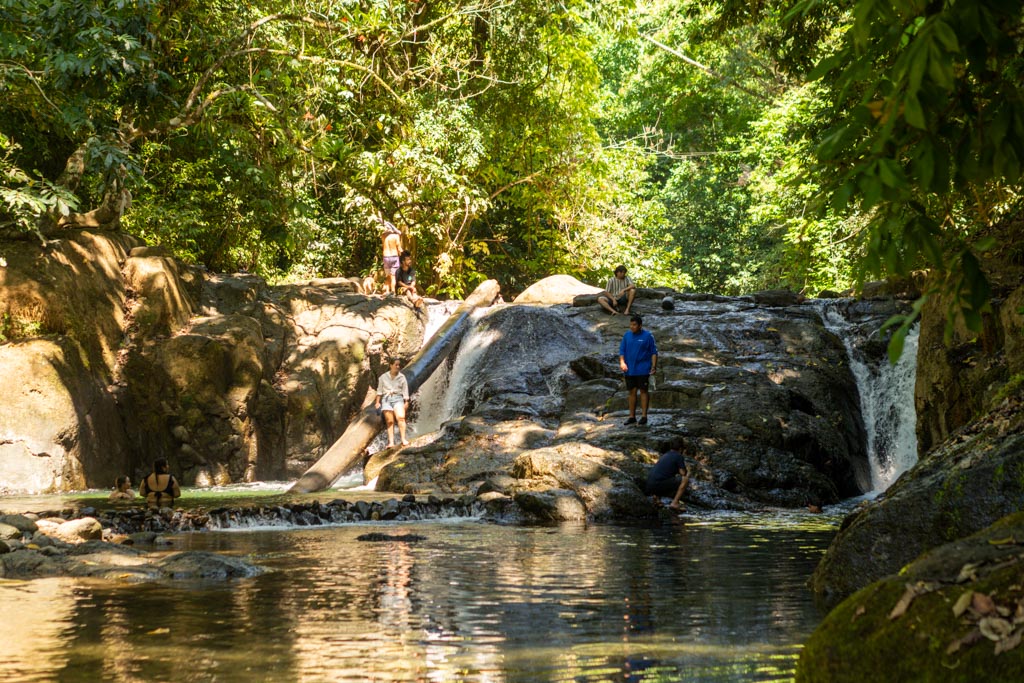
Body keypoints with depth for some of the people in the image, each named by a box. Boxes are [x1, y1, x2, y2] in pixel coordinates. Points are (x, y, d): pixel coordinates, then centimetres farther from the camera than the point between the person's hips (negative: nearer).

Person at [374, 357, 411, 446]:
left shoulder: (402, 377, 8)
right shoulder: (383, 377, 9)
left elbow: (405, 391, 8)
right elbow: (379, 390, 13)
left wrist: (406, 403, 2)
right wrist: (377, 402, 7)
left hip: (398, 399, -1)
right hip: (386, 399, 1)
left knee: (400, 417, -22)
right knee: (390, 421, -5)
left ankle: (403, 439, -24)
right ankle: (391, 442, -6)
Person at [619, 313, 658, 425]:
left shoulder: (647, 336, -5)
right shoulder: (627, 335, 7)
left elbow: (654, 352, -2)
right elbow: (622, 350, 8)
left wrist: (654, 366, -10)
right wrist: (622, 362, -8)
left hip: (643, 370, -4)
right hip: (630, 370, 4)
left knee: (643, 391, 0)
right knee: (632, 392, 8)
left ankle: (644, 416, 5)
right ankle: (632, 417, 14)